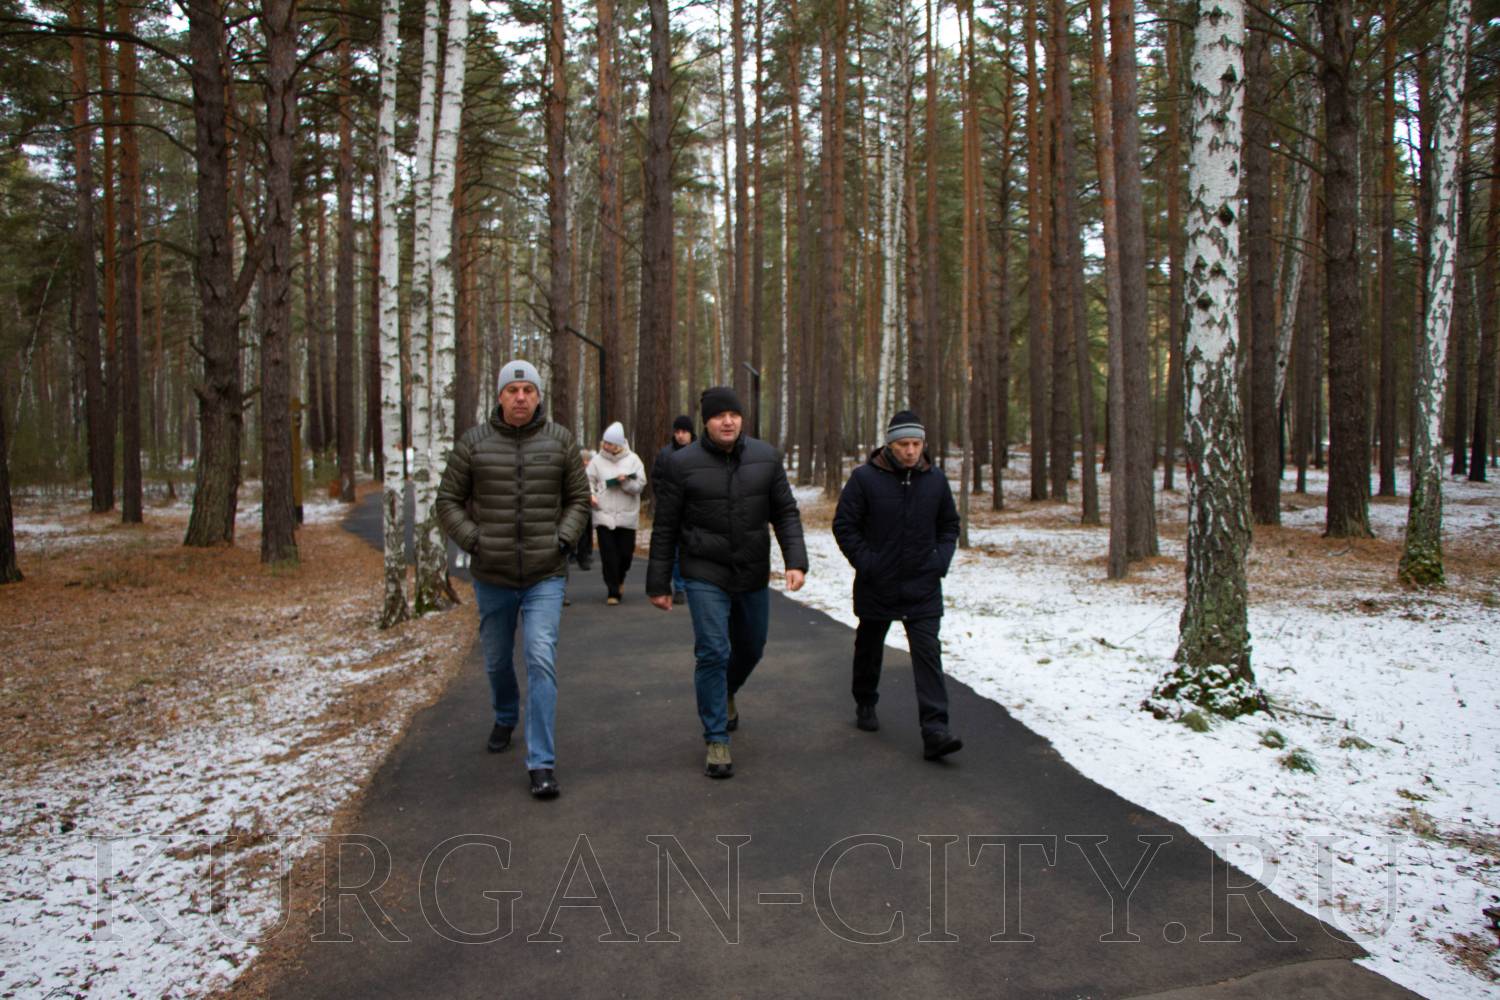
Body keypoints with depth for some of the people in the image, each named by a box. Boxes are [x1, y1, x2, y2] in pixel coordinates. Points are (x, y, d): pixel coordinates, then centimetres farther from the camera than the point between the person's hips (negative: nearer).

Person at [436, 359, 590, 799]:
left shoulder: (559, 440, -1)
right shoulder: (474, 442, -2)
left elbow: (578, 499, 7)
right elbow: (448, 500, 4)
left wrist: (564, 539, -7)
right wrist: (473, 541, -8)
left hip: (546, 576, -2)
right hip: (492, 576, 2)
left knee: (541, 660, -14)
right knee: (497, 661, 19)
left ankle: (541, 763, -9)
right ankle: (506, 718, 49)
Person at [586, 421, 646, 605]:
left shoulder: (632, 459, 2)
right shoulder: (597, 460, 3)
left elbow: (640, 485, -2)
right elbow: (588, 480, 7)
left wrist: (625, 481, -20)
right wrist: (590, 493, -12)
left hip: (627, 516, 1)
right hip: (603, 515, 0)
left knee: (626, 553, 6)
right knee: (608, 555, -4)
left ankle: (619, 579, 37)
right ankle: (612, 591, 6)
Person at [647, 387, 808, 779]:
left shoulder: (766, 457, -1)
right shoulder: (681, 464, -9)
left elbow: (786, 513, 3)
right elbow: (665, 528, -3)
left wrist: (796, 561, -10)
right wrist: (659, 583, -1)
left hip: (753, 575, 4)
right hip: (705, 575, -4)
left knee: (750, 648, 19)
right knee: (712, 652, -9)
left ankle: (726, 693, 51)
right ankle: (716, 740, 5)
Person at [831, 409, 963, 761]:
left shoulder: (935, 479, 2)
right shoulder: (865, 478, -10)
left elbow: (949, 525, 15)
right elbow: (844, 525, -6)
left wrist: (941, 560, 0)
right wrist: (866, 563, -13)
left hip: (923, 587, 1)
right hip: (876, 586, -1)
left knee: (927, 652, -8)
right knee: (869, 648, 17)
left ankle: (934, 730, -11)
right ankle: (865, 705, 41)